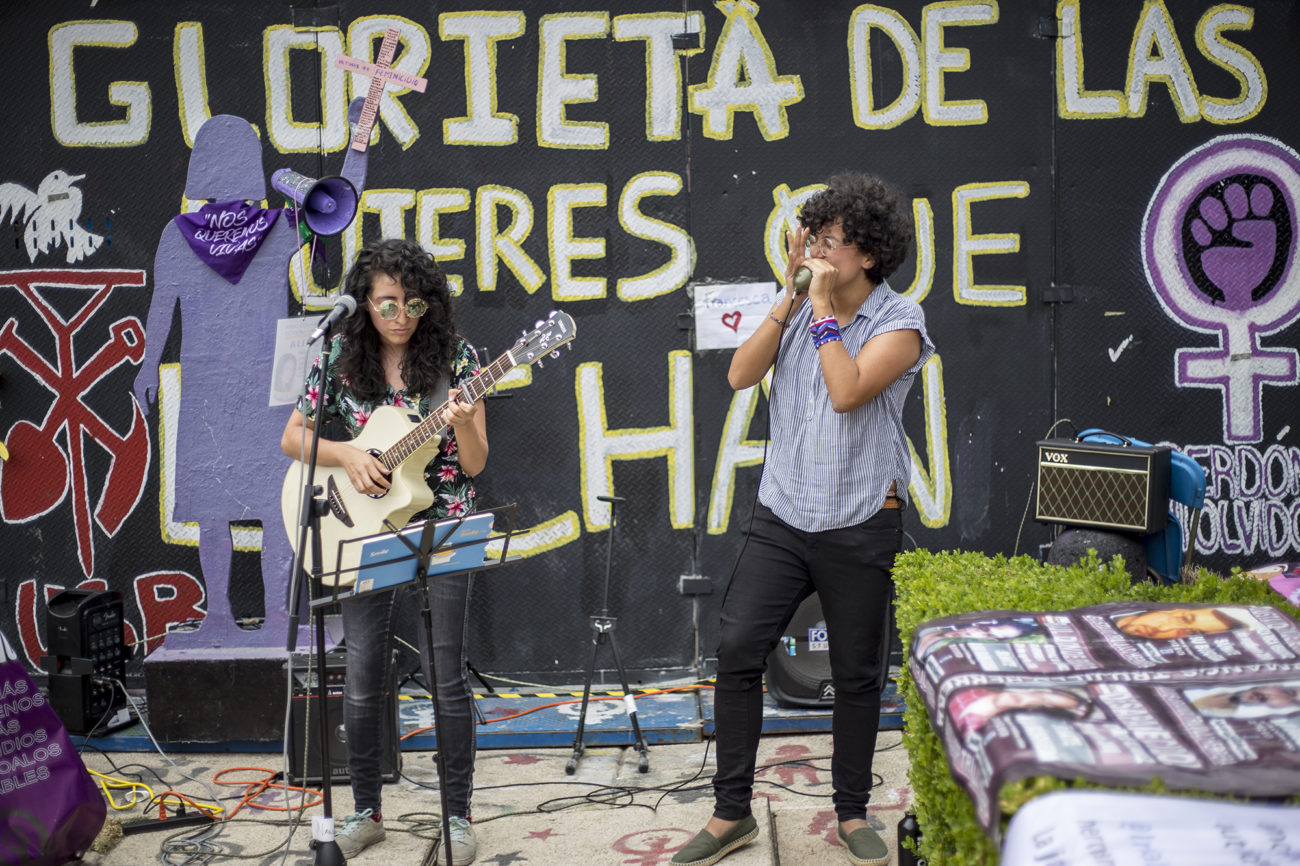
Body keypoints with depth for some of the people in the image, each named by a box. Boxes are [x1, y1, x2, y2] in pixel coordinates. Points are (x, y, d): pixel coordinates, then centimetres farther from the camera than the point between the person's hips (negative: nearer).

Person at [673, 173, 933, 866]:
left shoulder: (900, 321, -6)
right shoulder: (799, 308, 8)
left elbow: (847, 392, -21)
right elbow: (741, 374, -5)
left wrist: (824, 307, -15)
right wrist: (790, 297, -8)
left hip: (859, 524, -3)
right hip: (782, 515, 4)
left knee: (856, 672, 7)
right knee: (737, 651, -3)